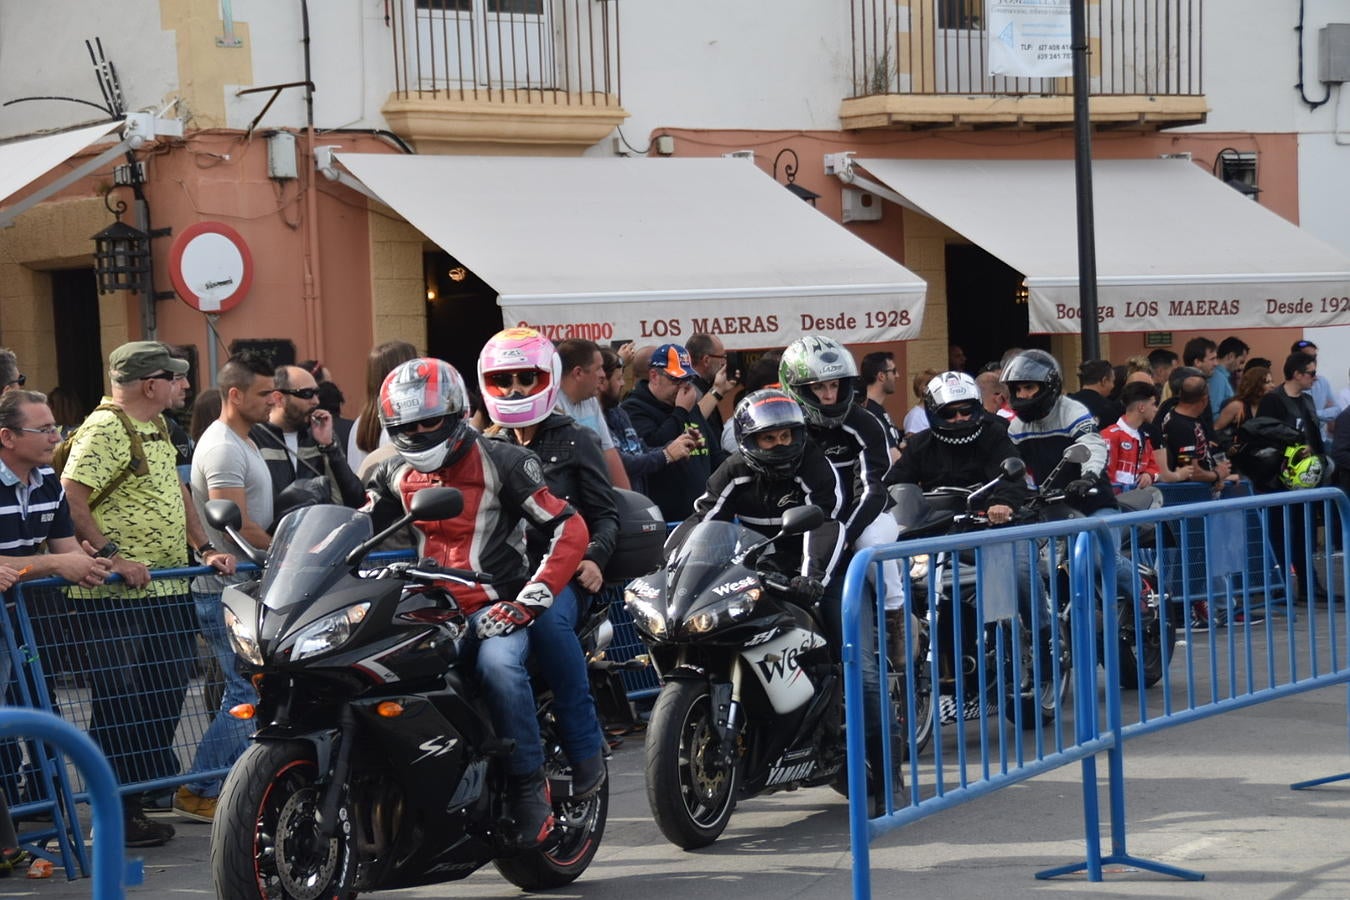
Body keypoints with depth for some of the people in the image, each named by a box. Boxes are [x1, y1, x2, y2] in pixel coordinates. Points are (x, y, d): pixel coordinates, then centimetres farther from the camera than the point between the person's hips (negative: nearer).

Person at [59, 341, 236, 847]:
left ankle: (146, 791, 22)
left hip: (165, 591, 10)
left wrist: (204, 548, 16)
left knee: (165, 692, 12)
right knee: (122, 705, -5)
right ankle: (114, 817, 1)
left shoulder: (155, 427, 17)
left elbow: (176, 492, 26)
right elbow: (70, 501, -21)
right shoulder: (104, 430, -14)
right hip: (117, 597, -10)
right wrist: (111, 556, -25)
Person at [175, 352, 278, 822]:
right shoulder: (223, 448, -15)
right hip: (227, 590, -10)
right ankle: (199, 791, -6)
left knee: (246, 691, 13)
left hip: (245, 586, 10)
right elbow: (238, 526, -21)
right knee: (248, 693, -10)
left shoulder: (245, 443, 17)